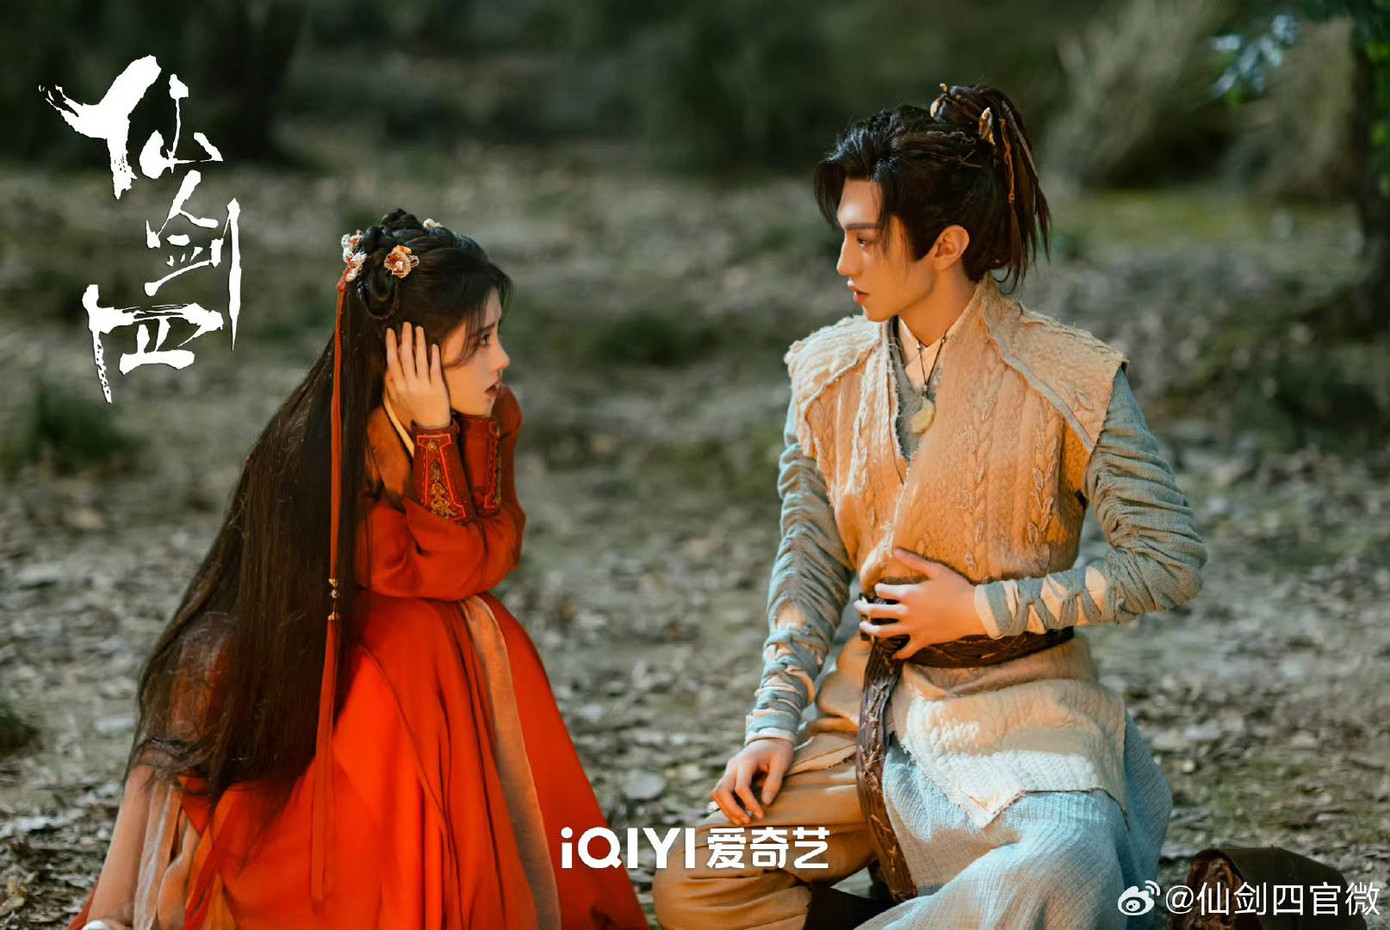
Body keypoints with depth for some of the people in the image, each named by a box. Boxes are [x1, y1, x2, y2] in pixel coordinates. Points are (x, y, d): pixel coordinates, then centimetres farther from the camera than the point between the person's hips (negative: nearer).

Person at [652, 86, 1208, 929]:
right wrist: (776, 722, -5)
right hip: (877, 700, 4)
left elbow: (1173, 562, -10)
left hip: (1023, 704, -4)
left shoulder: (1072, 380, -10)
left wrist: (982, 608, -12)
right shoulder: (830, 373, 4)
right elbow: (810, 566, 7)